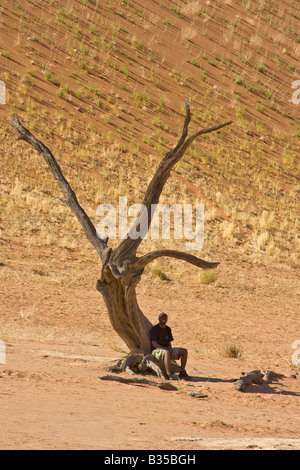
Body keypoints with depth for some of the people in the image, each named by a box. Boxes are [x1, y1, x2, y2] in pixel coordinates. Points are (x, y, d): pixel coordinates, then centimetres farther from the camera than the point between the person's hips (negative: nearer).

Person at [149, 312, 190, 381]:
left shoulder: (168, 329, 14)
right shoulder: (154, 329, -7)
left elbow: (169, 343, 15)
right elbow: (154, 344, -15)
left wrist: (170, 349, -8)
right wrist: (165, 349, -25)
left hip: (166, 349, 8)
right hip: (156, 350, -8)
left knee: (184, 351, -5)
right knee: (167, 353, -41)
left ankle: (182, 373, -6)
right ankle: (169, 375, -52)